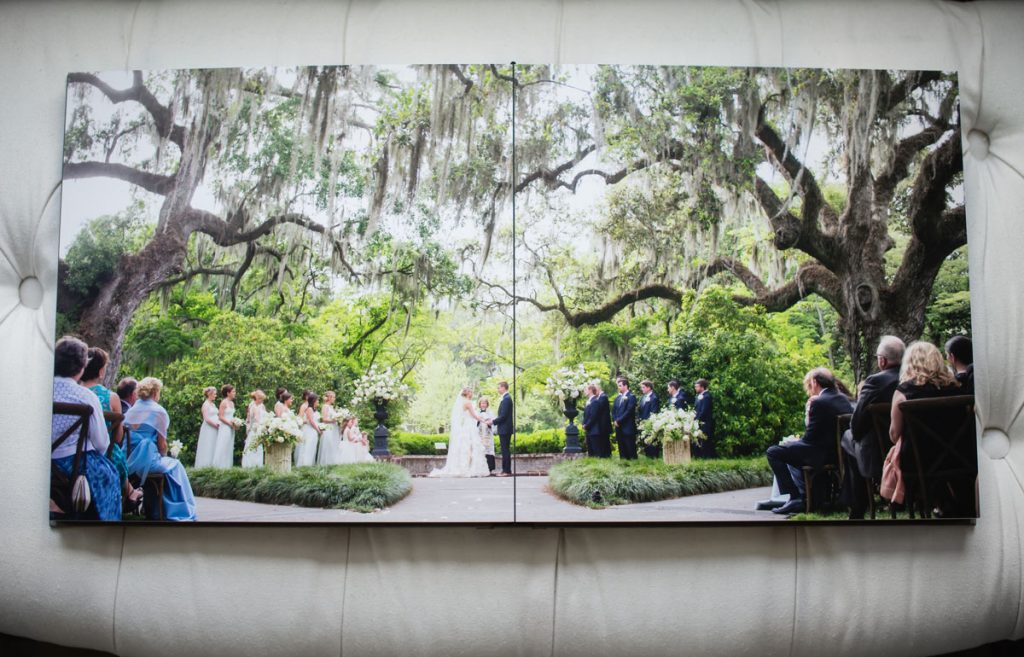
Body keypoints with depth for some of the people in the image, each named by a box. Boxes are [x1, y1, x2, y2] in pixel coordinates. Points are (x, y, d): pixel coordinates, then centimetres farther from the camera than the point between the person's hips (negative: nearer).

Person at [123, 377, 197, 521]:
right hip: (147, 460, -6)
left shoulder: (130, 410, 11)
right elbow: (162, 444, -5)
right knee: (174, 466, 19)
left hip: (127, 460, 6)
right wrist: (163, 456, 15)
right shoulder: (158, 411, -6)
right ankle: (179, 512, 20)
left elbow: (127, 437, 18)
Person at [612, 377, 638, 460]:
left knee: (630, 447, -4)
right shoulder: (618, 398, 18)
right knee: (621, 448, 9)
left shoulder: (631, 397, -6)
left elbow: (629, 411, -15)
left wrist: (619, 420, -14)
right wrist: (615, 420, 0)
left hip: (628, 427, -7)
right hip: (619, 427, 7)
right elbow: (613, 411, 17)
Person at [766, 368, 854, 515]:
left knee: (773, 452, -7)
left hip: (822, 455, -9)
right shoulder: (844, 399, 9)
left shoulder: (818, 402, -17)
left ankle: (795, 498, -9)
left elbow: (810, 438, -16)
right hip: (840, 452, 9)